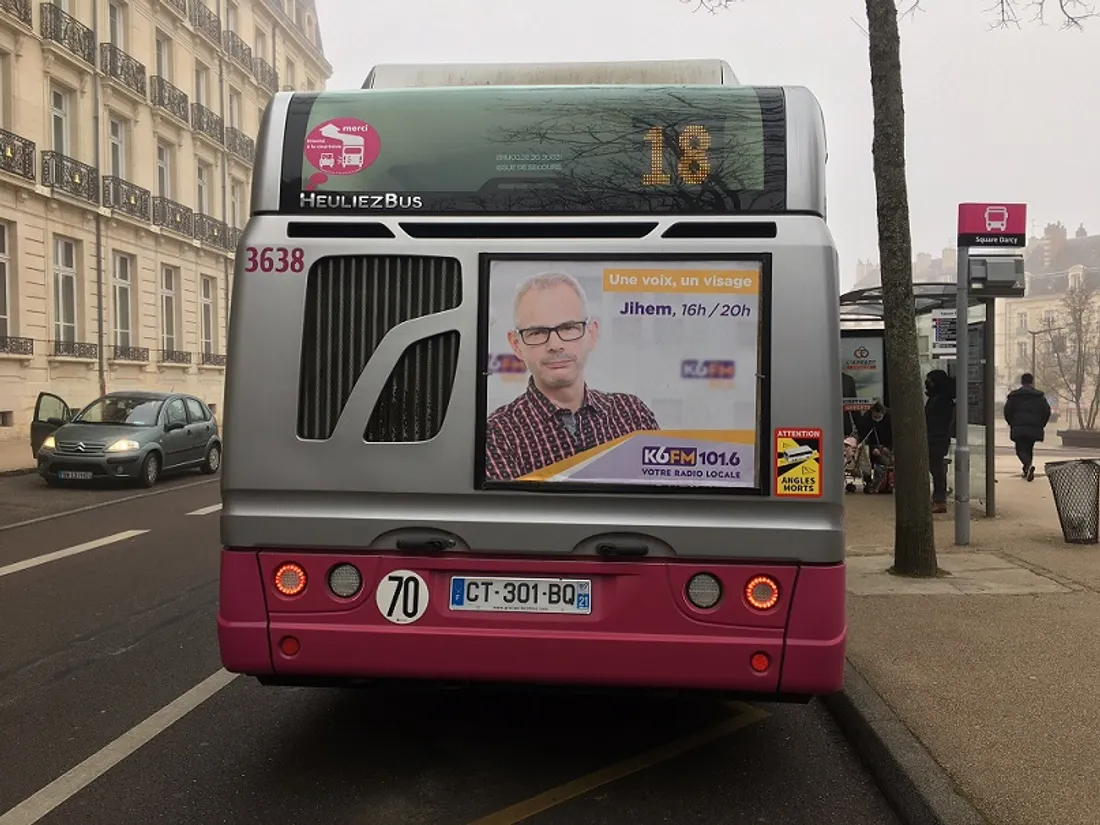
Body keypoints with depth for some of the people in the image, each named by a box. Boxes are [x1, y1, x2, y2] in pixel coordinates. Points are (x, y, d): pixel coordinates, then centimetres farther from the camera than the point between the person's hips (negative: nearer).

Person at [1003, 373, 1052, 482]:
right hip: (1034, 428, 2)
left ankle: (1028, 465, -27)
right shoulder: (1040, 396, 7)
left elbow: (1007, 411, 0)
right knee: (1029, 448, 17)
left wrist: (1012, 424, 12)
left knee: (1020, 449, 1)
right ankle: (1027, 471, 17)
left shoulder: (1013, 395, 3)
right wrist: (1041, 424, 13)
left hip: (1018, 428, -2)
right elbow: (1047, 411, 3)